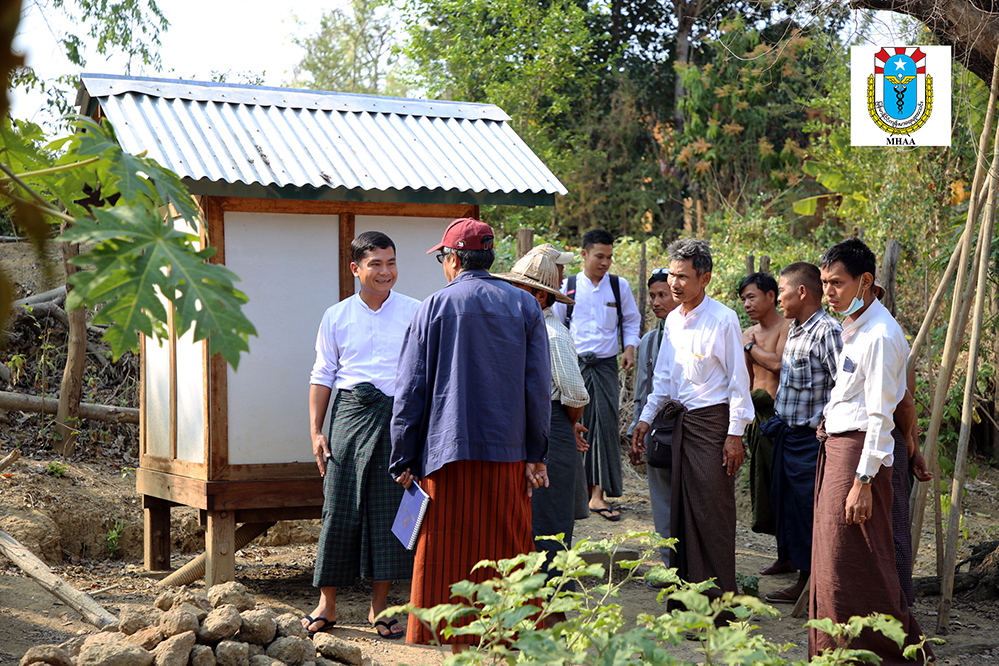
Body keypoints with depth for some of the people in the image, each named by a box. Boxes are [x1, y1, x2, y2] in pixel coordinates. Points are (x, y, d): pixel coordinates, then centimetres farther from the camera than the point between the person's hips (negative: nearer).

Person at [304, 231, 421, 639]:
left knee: (390, 508, 1)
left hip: (400, 415, 0)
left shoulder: (415, 313, 5)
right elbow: (323, 376, 11)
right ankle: (327, 603, 10)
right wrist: (316, 430, 4)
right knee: (341, 507, -2)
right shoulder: (336, 317, 8)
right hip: (351, 411, 0)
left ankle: (379, 606, 12)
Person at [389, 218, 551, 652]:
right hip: (508, 452, 2)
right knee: (507, 555, 10)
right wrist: (536, 455, 8)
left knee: (453, 556, 3)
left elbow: (410, 391, -2)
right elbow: (539, 386, 3)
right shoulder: (524, 306, 5)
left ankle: (461, 647, 4)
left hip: (450, 451, -2)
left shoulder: (435, 307, -2)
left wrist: (404, 461, 3)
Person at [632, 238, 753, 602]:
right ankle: (686, 587, 17)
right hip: (682, 419, 7)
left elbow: (738, 379, -10)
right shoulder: (673, 320, 10)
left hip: (713, 421, -7)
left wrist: (735, 434, -12)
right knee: (682, 507, 9)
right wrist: (646, 417, 15)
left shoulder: (723, 320, -11)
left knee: (713, 510, -6)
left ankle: (720, 597, 0)